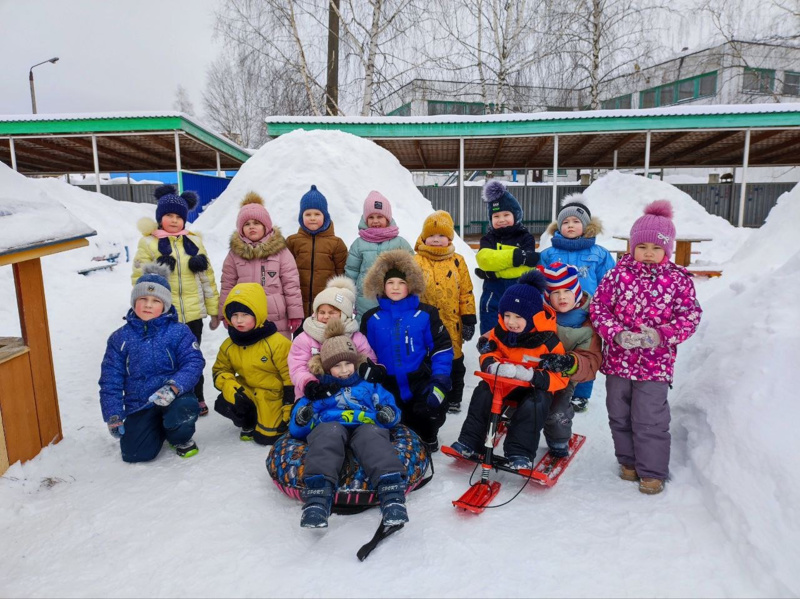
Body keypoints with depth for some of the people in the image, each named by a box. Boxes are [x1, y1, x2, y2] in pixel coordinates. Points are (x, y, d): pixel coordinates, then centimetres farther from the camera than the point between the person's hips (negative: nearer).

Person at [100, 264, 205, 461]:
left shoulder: (179, 332, -5)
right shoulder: (120, 338, 3)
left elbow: (194, 363, -14)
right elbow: (110, 381, 6)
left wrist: (174, 386, -32)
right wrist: (113, 417, 1)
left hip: (174, 397, -3)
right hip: (139, 405, 3)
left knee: (184, 409, -36)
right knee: (136, 454, -10)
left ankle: (181, 438, 2)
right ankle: (159, 427, 26)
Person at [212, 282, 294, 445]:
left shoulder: (277, 343, -23)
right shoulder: (229, 345, -5)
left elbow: (291, 378, -18)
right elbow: (220, 370, 6)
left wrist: (288, 409, -16)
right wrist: (229, 386, -18)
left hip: (274, 396, -4)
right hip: (247, 393, 5)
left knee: (265, 437, -9)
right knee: (224, 405, -22)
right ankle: (249, 424, 10)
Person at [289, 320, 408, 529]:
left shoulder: (369, 385, 30)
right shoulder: (318, 390, 27)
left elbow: (388, 405, 22)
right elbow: (297, 430, 21)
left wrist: (388, 414, -4)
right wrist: (302, 420, -5)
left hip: (366, 426, 0)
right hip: (330, 427, 0)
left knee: (372, 436, -37)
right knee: (329, 434, -38)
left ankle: (393, 497, -59)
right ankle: (317, 500, -58)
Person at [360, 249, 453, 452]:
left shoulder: (426, 314, -2)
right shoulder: (371, 319, 3)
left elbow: (442, 349, -2)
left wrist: (440, 381, -12)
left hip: (420, 383, -2)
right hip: (388, 386, 2)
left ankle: (427, 437, 16)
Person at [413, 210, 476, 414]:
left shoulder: (457, 261, 3)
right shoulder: (416, 262, -1)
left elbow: (466, 292, 5)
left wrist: (468, 319, 1)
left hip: (451, 324, 1)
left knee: (454, 363, 12)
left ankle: (453, 399, 29)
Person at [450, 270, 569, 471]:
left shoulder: (548, 340, -20)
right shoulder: (500, 332, -7)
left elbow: (560, 377, -21)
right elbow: (488, 354, -2)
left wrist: (531, 375, -39)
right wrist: (494, 366, -29)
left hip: (535, 387, -4)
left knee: (534, 405, -33)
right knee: (482, 392, -18)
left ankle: (520, 454, -24)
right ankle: (469, 442, -10)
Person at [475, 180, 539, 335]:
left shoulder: (525, 238, 3)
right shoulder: (488, 239, 6)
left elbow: (528, 266, -13)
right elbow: (485, 259, -16)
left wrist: (495, 272, -18)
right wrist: (516, 256, -23)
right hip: (493, 296, 1)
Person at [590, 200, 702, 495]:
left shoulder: (678, 279, -2)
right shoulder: (618, 274, -1)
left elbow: (690, 315, -3)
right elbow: (598, 307, -3)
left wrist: (662, 335, -19)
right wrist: (616, 334, -18)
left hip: (655, 363, -2)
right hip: (617, 359, 2)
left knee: (650, 420, 3)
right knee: (619, 416, 15)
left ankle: (653, 471, 21)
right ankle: (629, 461, 35)